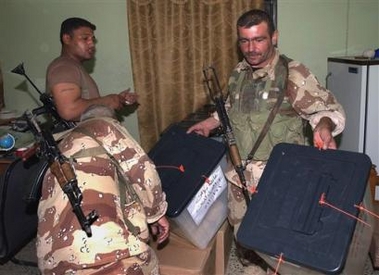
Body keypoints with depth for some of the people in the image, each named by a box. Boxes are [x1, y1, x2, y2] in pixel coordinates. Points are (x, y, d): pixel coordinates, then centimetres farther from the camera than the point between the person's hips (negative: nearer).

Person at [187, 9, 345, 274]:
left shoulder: (293, 74, -14)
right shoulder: (238, 74, 5)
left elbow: (329, 109, -13)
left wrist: (324, 126, -33)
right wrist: (211, 122, 15)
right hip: (239, 175, 6)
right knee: (241, 231, 20)